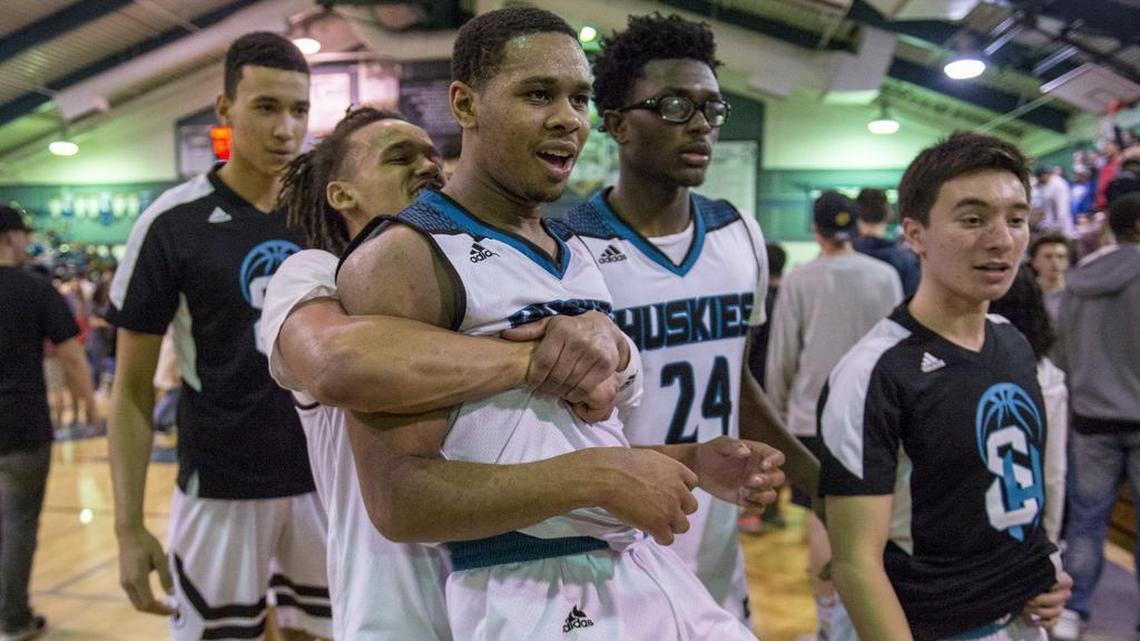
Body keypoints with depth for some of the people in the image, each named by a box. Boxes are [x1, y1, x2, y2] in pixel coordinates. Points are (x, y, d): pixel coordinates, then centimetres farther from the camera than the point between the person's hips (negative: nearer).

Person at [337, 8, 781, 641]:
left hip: (643, 567, 8)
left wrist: (689, 462, 6)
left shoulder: (575, 250, 12)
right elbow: (397, 500, -20)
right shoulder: (403, 260, -14)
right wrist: (592, 477, -23)